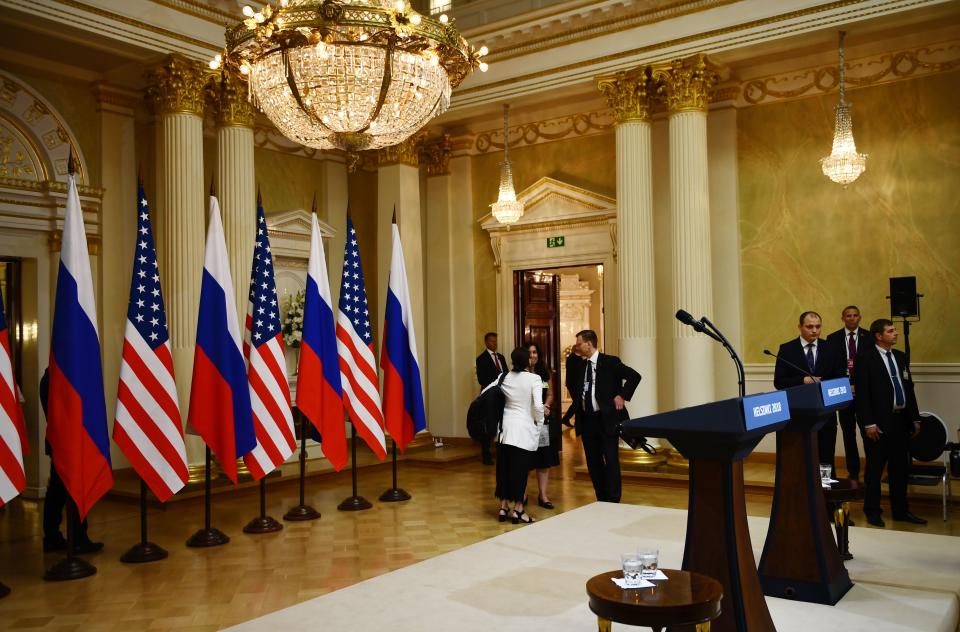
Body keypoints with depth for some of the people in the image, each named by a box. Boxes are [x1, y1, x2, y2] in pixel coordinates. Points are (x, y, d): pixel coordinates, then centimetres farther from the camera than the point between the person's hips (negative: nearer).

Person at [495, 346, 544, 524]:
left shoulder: (505, 377, 3)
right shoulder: (534, 378, -11)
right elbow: (538, 406, -18)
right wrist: (539, 423, -1)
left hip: (506, 429, 5)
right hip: (524, 430, -4)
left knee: (504, 468, 12)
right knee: (521, 469, 3)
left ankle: (503, 507, 19)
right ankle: (518, 510, 8)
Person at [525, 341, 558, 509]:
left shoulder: (545, 373, 8)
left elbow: (550, 394, 14)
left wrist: (545, 406, -5)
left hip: (544, 419, 4)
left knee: (544, 458, 5)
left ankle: (542, 495, 11)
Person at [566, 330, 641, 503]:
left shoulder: (610, 361, -8)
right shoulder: (577, 364, 8)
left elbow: (634, 376, -9)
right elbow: (570, 383, 25)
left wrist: (622, 396, -10)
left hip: (607, 418, -5)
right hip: (586, 419, 6)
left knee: (611, 461, -2)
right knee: (593, 462, 10)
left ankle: (613, 501, 7)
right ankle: (601, 500, 21)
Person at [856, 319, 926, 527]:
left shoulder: (900, 356, 12)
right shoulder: (865, 358, -8)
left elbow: (909, 388, 15)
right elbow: (862, 393, -12)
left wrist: (915, 418, 12)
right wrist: (868, 423, -16)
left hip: (901, 420, 6)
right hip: (879, 423, -6)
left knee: (900, 468, 12)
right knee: (875, 468, 4)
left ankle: (900, 510, 24)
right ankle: (872, 511, 17)